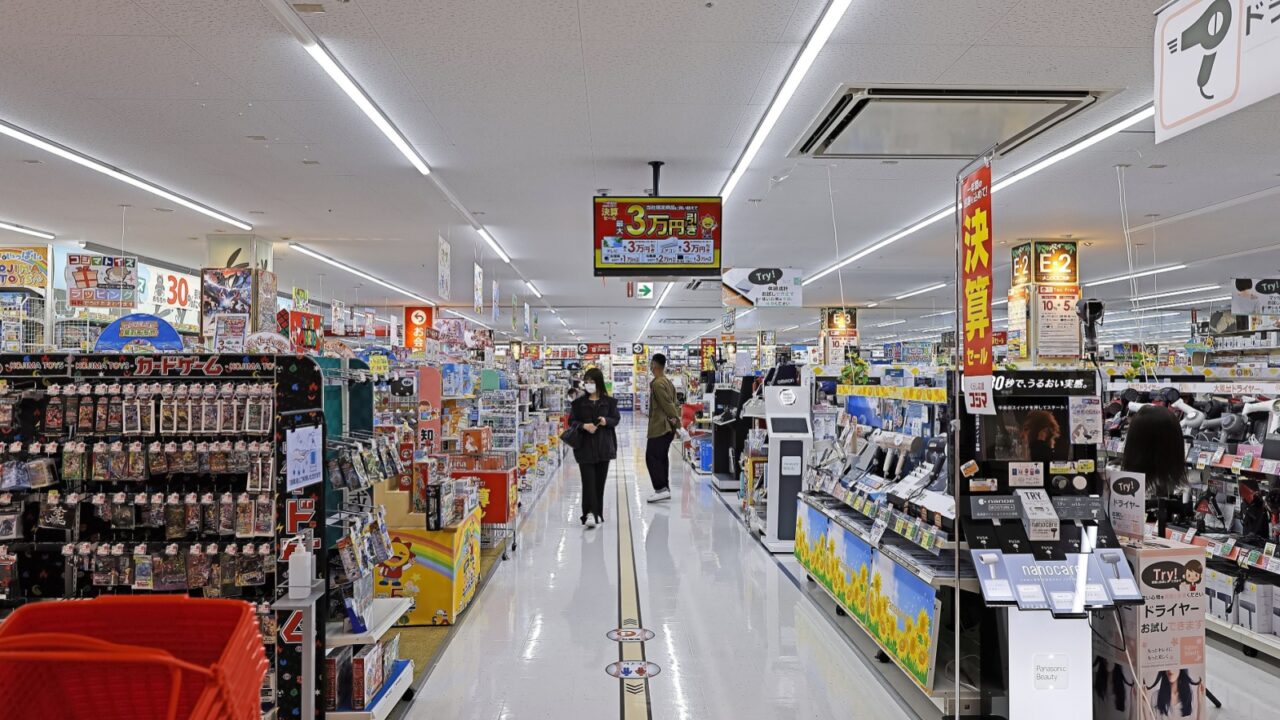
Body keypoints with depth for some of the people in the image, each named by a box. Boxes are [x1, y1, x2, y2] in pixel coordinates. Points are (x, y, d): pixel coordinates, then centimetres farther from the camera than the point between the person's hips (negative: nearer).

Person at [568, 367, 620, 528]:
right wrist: (584, 426, -16)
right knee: (588, 480, -10)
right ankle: (590, 513, -13)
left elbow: (616, 419, 7)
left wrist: (606, 421, -14)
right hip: (585, 446, -1)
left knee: (600, 480, 9)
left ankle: (598, 512, 21)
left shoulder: (609, 401, 3)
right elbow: (572, 421, 3)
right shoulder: (579, 402, 2)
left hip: (603, 446, 2)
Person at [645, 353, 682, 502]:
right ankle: (665, 489, 16)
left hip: (659, 427, -10)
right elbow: (673, 403, 10)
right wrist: (676, 419, 1)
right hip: (667, 427, 10)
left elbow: (668, 404, -20)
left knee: (652, 457, -6)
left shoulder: (657, 383, -15)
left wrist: (676, 420, -18)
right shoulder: (668, 382, 15)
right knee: (662, 457, 13)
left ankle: (661, 489, -10)